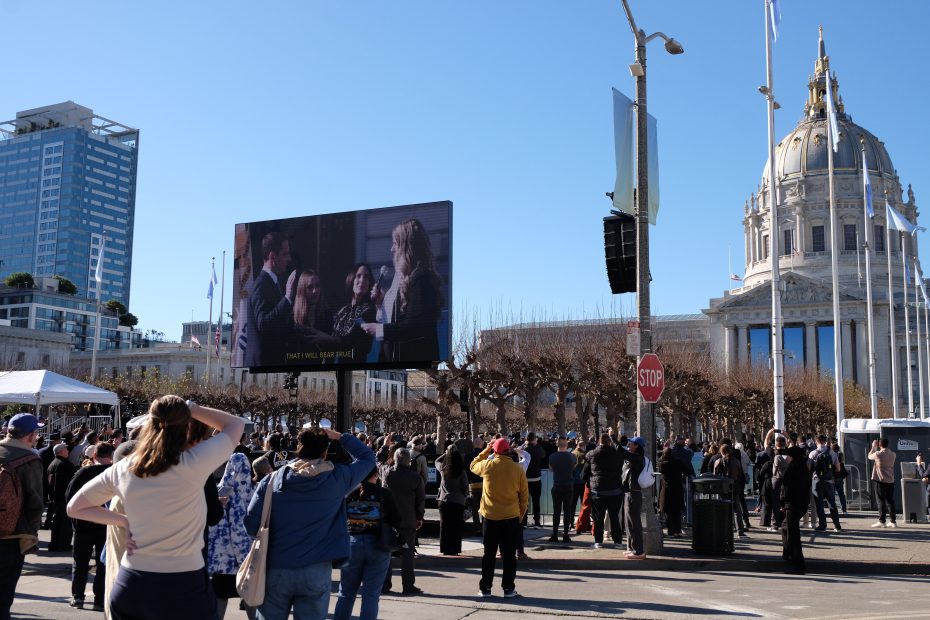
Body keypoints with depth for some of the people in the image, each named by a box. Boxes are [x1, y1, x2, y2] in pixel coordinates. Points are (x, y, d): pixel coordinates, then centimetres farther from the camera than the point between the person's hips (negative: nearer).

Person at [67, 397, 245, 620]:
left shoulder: (122, 470, -2)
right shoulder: (193, 464, -14)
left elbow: (75, 508, 14)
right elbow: (236, 424, 1)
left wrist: (123, 521, 8)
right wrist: (191, 408, 7)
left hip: (130, 584, 4)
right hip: (183, 588, -4)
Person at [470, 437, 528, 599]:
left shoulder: (487, 465, -8)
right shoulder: (518, 469, -5)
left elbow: (473, 466, 16)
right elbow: (524, 496, 2)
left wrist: (486, 451, 20)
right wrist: (521, 514, 13)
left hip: (490, 517, 0)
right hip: (511, 518, 0)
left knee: (489, 554, 10)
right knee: (509, 554, 9)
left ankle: (485, 588, 13)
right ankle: (508, 588, 11)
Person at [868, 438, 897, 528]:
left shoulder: (878, 454, -15)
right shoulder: (893, 455, 0)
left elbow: (869, 456, 4)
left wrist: (873, 447, 16)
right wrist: (876, 448, 17)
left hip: (880, 481, -5)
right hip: (890, 481, 5)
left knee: (881, 501, -1)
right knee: (890, 501, 9)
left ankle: (881, 521, -2)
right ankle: (892, 521, 11)